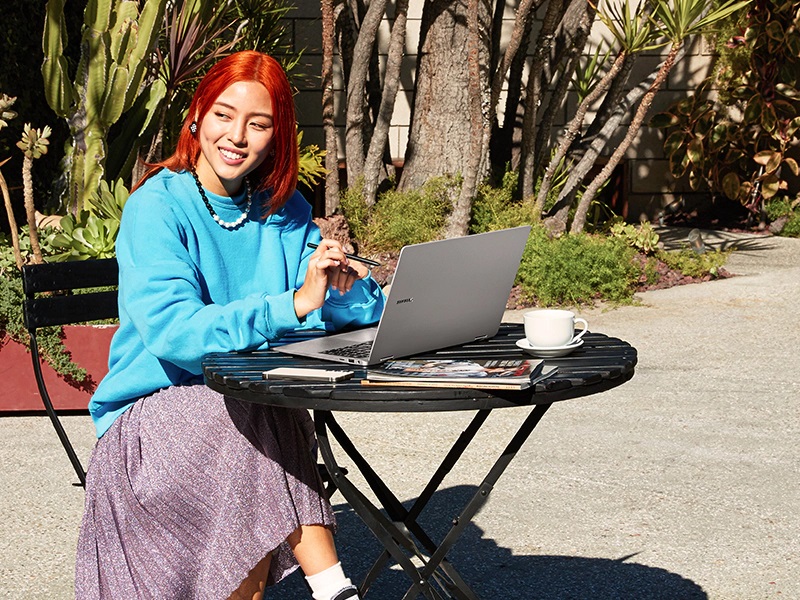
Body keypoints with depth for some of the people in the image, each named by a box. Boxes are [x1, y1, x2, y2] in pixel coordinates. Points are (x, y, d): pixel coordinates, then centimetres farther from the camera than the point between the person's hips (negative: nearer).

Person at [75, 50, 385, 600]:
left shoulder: (284, 210, 6)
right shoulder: (157, 208, -10)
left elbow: (370, 308, -1)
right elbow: (171, 331, -27)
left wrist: (343, 286, -26)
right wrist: (295, 303, -33)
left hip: (250, 405, 4)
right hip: (154, 410, -4)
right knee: (248, 419, -34)